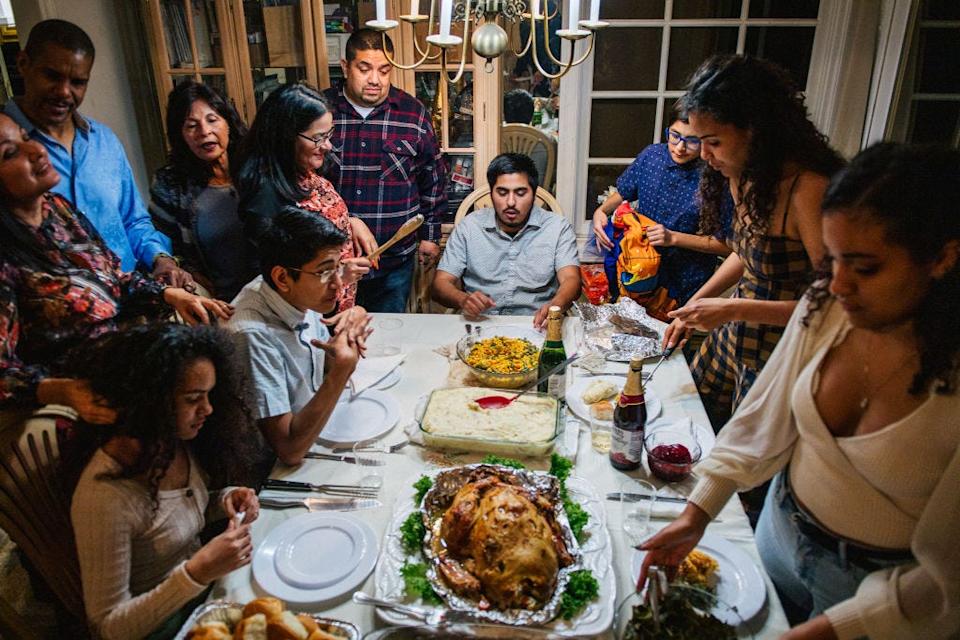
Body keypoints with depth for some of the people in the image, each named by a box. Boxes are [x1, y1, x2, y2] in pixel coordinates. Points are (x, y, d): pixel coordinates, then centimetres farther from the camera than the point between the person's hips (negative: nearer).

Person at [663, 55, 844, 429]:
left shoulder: (808, 188, -25)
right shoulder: (746, 176, 0)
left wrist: (734, 309, -26)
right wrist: (695, 305, 11)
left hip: (777, 354, -8)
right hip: (734, 334, 8)